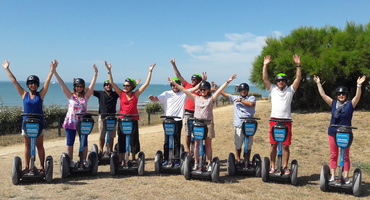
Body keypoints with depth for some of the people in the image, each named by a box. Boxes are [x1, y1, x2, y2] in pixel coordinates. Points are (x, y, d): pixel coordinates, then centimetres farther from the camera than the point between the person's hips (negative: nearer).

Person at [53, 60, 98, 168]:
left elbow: (92, 84, -8)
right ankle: (70, 161, 17)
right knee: (70, 143, 6)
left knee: (84, 143, 5)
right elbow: (62, 83, -5)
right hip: (71, 122, 0)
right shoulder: (70, 95, 2)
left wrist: (95, 73, -19)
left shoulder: (86, 96, 3)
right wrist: (54, 71, -12)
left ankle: (84, 161, 16)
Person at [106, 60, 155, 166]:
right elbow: (112, 82, -2)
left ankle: (133, 158, 21)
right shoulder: (121, 93, 3)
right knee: (122, 139, 4)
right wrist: (109, 70, -8)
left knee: (134, 139, 5)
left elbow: (146, 83, 0)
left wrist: (150, 71, -1)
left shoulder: (136, 94, 1)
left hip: (133, 120, 0)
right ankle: (123, 160, 14)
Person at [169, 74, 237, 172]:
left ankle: (209, 164, 8)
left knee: (208, 144, 4)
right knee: (196, 143, 3)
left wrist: (228, 81, -14)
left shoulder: (211, 98, 6)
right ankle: (196, 163, 9)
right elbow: (184, 90, 8)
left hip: (208, 123, -1)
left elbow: (220, 90, -4)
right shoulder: (196, 98, 10)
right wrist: (174, 83, 4)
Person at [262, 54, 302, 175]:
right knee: (273, 144, 4)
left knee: (285, 145, 1)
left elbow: (298, 78, 3)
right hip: (274, 120, 0)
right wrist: (265, 65, -4)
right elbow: (265, 79, 3)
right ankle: (272, 167, 10)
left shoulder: (290, 90, 11)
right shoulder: (272, 89, 12)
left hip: (286, 121, 0)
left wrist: (298, 65, -5)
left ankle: (285, 167, 10)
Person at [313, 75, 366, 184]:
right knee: (333, 155, 8)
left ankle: (345, 176, 10)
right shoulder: (333, 103, 5)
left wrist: (359, 85, -30)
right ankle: (332, 175, 16)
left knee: (345, 155, 5)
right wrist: (318, 83, -1)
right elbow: (323, 94, 3)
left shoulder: (350, 104, -1)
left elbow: (357, 96, -16)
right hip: (333, 132, 2)